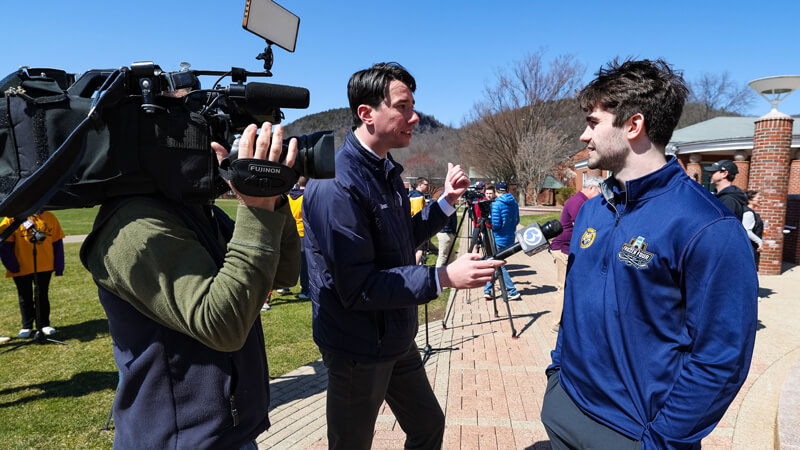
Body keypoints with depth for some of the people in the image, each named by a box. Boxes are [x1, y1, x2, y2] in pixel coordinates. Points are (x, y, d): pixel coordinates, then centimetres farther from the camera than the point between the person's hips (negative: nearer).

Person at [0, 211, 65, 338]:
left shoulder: (50, 217, 1)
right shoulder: (12, 219, -4)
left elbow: (57, 242, 4)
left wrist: (59, 266, 1)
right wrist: (12, 266, -12)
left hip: (45, 266, 1)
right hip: (22, 268, 0)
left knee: (42, 295, 8)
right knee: (25, 297, 11)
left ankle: (44, 324, 20)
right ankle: (27, 326, 24)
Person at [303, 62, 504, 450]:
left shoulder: (387, 171, 5)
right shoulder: (336, 185, -26)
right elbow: (356, 287, -28)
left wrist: (446, 201, 3)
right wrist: (443, 278, -29)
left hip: (397, 339, 8)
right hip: (359, 350, -8)